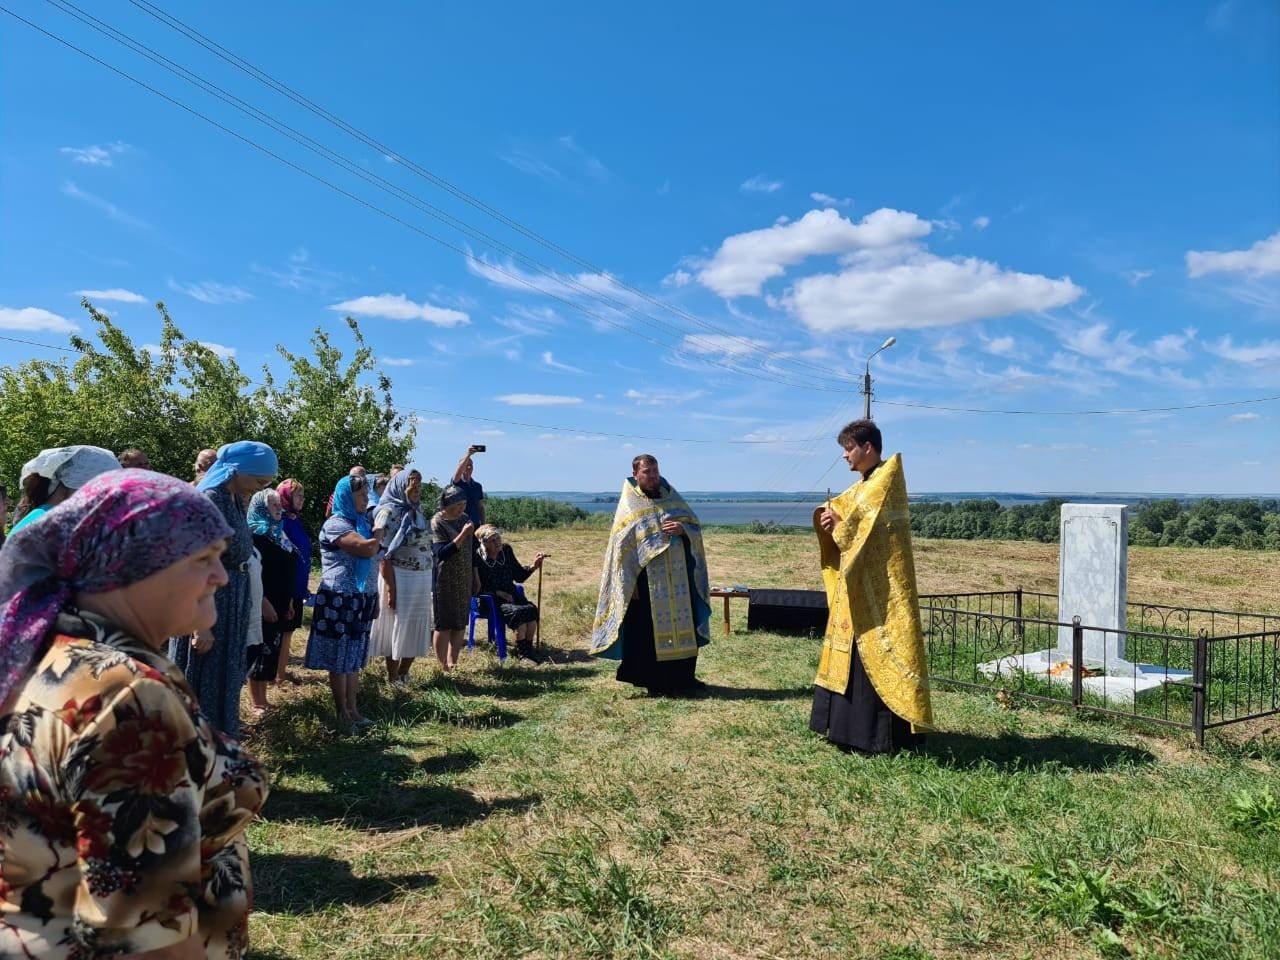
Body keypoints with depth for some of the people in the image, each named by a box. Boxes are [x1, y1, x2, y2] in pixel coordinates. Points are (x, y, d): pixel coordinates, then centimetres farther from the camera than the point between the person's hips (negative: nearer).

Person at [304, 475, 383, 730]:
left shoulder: (361, 524, 16)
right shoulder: (335, 524, -11)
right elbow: (366, 549, -24)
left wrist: (374, 597, 18)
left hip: (362, 600, 8)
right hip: (339, 601, -8)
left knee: (354, 657, 12)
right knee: (339, 659, -1)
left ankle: (352, 709, 19)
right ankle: (342, 715, 6)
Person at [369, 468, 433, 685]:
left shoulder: (417, 512, 13)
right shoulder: (389, 512, -9)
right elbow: (384, 554, -14)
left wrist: (427, 581, 12)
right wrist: (390, 587, -19)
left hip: (422, 580, 7)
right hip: (399, 578, -7)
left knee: (415, 630, 13)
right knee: (397, 629, 4)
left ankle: (403, 675, 28)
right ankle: (393, 680, 18)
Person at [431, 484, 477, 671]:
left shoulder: (463, 518, 7)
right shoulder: (437, 522, -13)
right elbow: (441, 553, -23)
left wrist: (475, 573, 18)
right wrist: (463, 534, -27)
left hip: (464, 579, 7)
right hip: (445, 581, -6)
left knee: (460, 624, 10)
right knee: (444, 625, 3)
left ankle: (453, 663, 21)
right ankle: (443, 666, 12)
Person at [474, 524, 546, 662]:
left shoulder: (506, 550, 4)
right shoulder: (478, 558, -11)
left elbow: (519, 576, 14)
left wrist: (533, 567, -2)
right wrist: (498, 593, -16)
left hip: (510, 595, 5)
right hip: (490, 600, -5)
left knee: (532, 609, -23)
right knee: (518, 612, -30)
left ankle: (528, 648, -14)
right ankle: (522, 652, -18)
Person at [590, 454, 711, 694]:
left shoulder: (672, 498, 12)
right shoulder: (629, 506, 0)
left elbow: (696, 529, 12)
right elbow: (621, 546, -4)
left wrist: (682, 529, -11)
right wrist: (630, 581, -11)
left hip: (679, 578, 4)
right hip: (648, 580, -4)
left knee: (683, 626, 8)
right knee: (650, 630, -1)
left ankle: (683, 677, 20)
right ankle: (654, 681, 10)